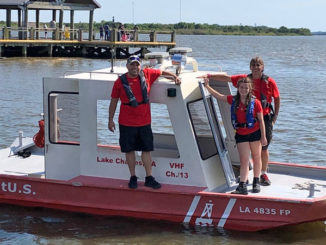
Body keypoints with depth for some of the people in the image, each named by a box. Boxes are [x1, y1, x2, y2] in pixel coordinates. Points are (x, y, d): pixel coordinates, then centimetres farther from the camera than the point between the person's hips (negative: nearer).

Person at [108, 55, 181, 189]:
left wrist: (175, 77, 8)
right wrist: (110, 120, 3)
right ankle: (133, 177, 19)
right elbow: (114, 101, 2)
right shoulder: (120, 81, -4)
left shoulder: (147, 74, 1)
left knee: (146, 150, 5)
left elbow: (162, 72, 19)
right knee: (129, 150, 6)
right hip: (126, 123, -2)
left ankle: (149, 178, 13)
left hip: (144, 122, 2)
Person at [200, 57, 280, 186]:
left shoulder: (269, 81, -2)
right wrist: (209, 76, 0)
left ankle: (263, 174, 21)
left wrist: (274, 117, 2)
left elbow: (277, 99, 6)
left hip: (264, 117, -1)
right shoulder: (244, 79, 2)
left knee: (263, 148, 6)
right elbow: (226, 78, 7)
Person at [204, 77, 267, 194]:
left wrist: (263, 137, -6)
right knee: (244, 160, -3)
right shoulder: (233, 100, 1)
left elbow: (261, 120, -6)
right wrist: (207, 86, 3)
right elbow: (218, 96, 11)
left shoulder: (255, 103, -9)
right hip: (240, 135, 2)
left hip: (255, 133, -2)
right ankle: (242, 186, -12)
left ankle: (256, 182, 27)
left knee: (256, 158, 12)